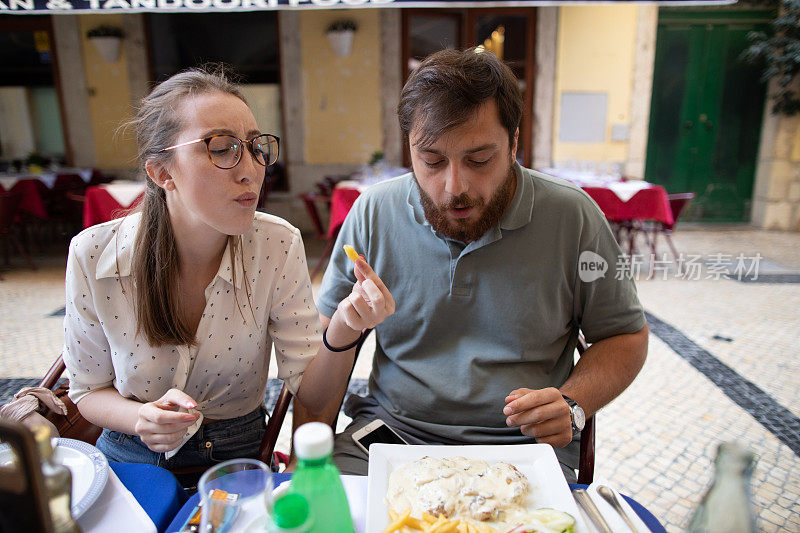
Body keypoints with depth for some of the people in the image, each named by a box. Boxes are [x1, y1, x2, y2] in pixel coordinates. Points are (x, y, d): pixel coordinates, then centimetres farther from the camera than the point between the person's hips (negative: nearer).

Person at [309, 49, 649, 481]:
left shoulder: (573, 217, -8)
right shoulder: (373, 213, -4)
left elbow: (626, 336, 5)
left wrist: (571, 405, -13)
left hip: (521, 445, 1)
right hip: (391, 429, 0)